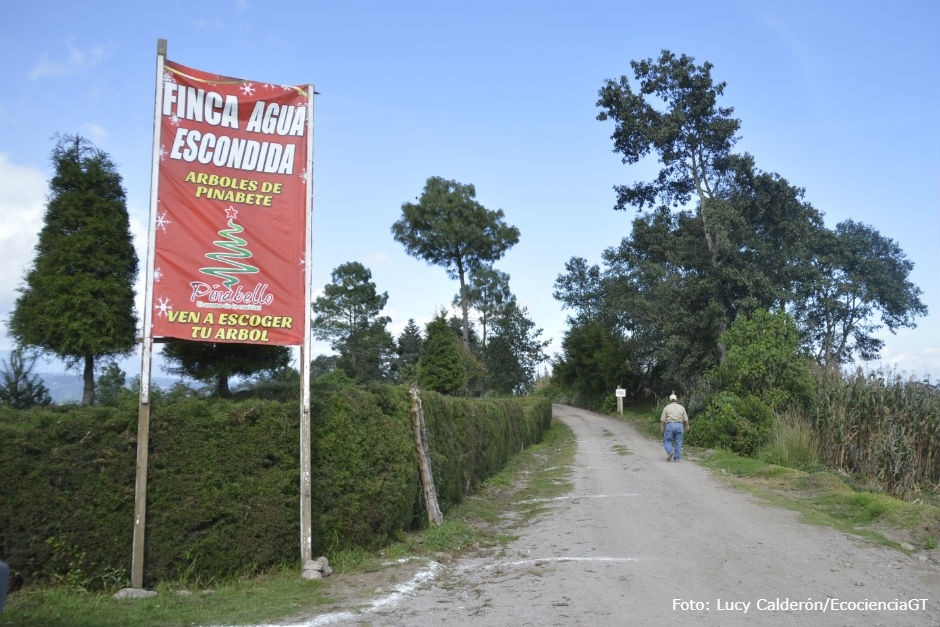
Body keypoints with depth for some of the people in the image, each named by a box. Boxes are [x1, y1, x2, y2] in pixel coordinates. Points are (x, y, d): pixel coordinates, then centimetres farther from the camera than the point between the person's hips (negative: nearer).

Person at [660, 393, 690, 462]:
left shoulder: (666, 407, 4)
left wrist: (661, 428, 2)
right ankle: (677, 458, 4)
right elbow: (685, 419, 8)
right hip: (679, 425, 2)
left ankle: (670, 451, -19)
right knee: (678, 443, 8)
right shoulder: (681, 407, 9)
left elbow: (662, 420, -1)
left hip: (669, 425, -2)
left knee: (667, 441, 6)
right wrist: (687, 428, 16)